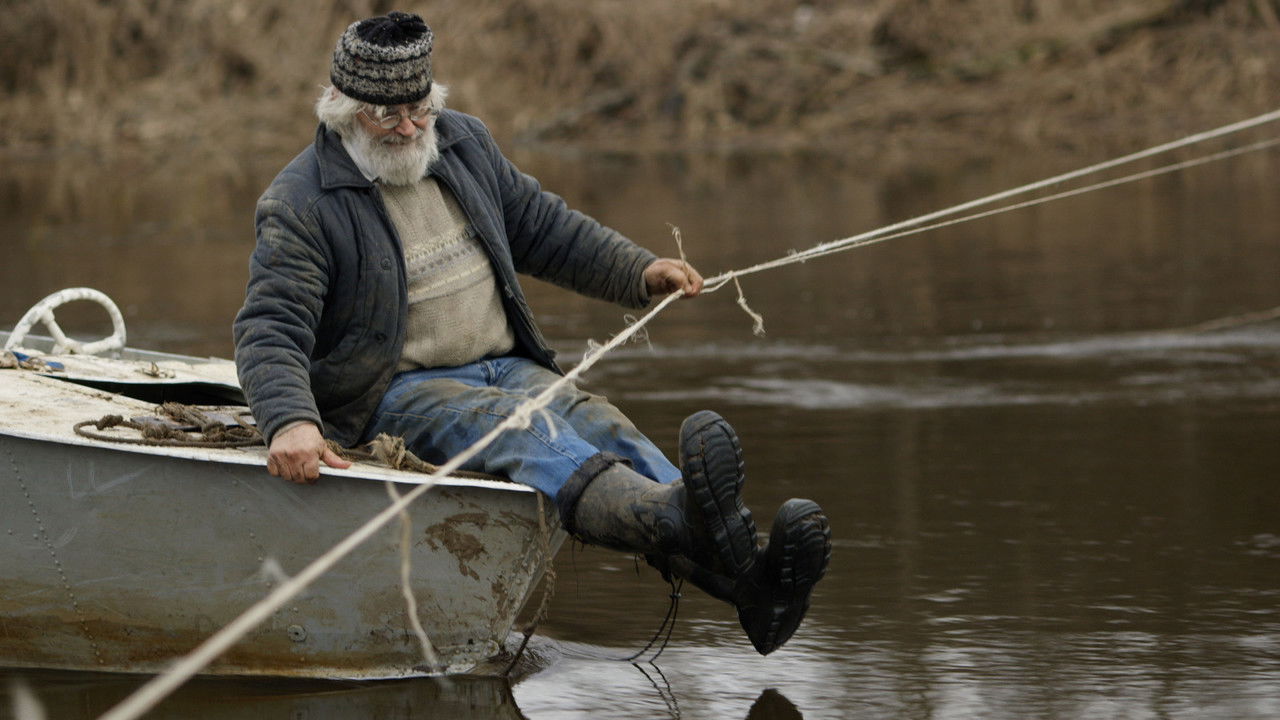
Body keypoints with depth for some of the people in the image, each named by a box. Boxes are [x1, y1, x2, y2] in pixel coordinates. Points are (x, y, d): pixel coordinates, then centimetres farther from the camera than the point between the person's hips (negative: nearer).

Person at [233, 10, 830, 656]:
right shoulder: (301, 206, -9)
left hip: (506, 368, 6)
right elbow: (269, 331, -17)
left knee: (602, 428, -24)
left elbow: (543, 227, 24)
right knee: (520, 430, -35)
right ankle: (678, 518, -64)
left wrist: (637, 272, 11)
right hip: (396, 391, -6)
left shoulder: (462, 143, 11)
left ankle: (746, 573, -47)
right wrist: (289, 421, -37)